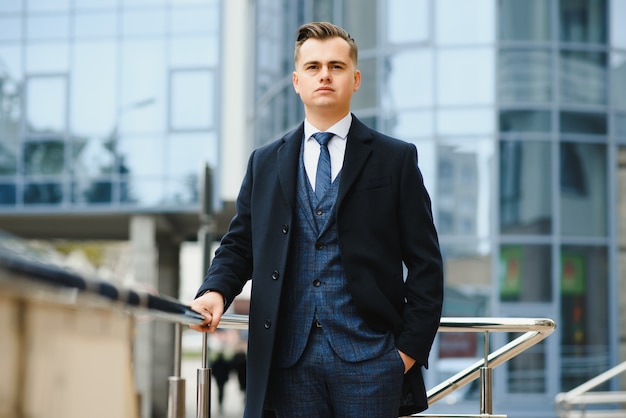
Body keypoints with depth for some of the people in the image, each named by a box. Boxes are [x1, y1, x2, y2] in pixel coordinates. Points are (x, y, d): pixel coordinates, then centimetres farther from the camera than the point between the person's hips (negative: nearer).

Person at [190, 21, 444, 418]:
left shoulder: (396, 159, 5)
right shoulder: (265, 163, 14)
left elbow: (425, 263, 3)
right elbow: (239, 245, 15)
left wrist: (411, 348, -5)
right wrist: (215, 291, -7)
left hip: (369, 356, -2)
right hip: (290, 359, 2)